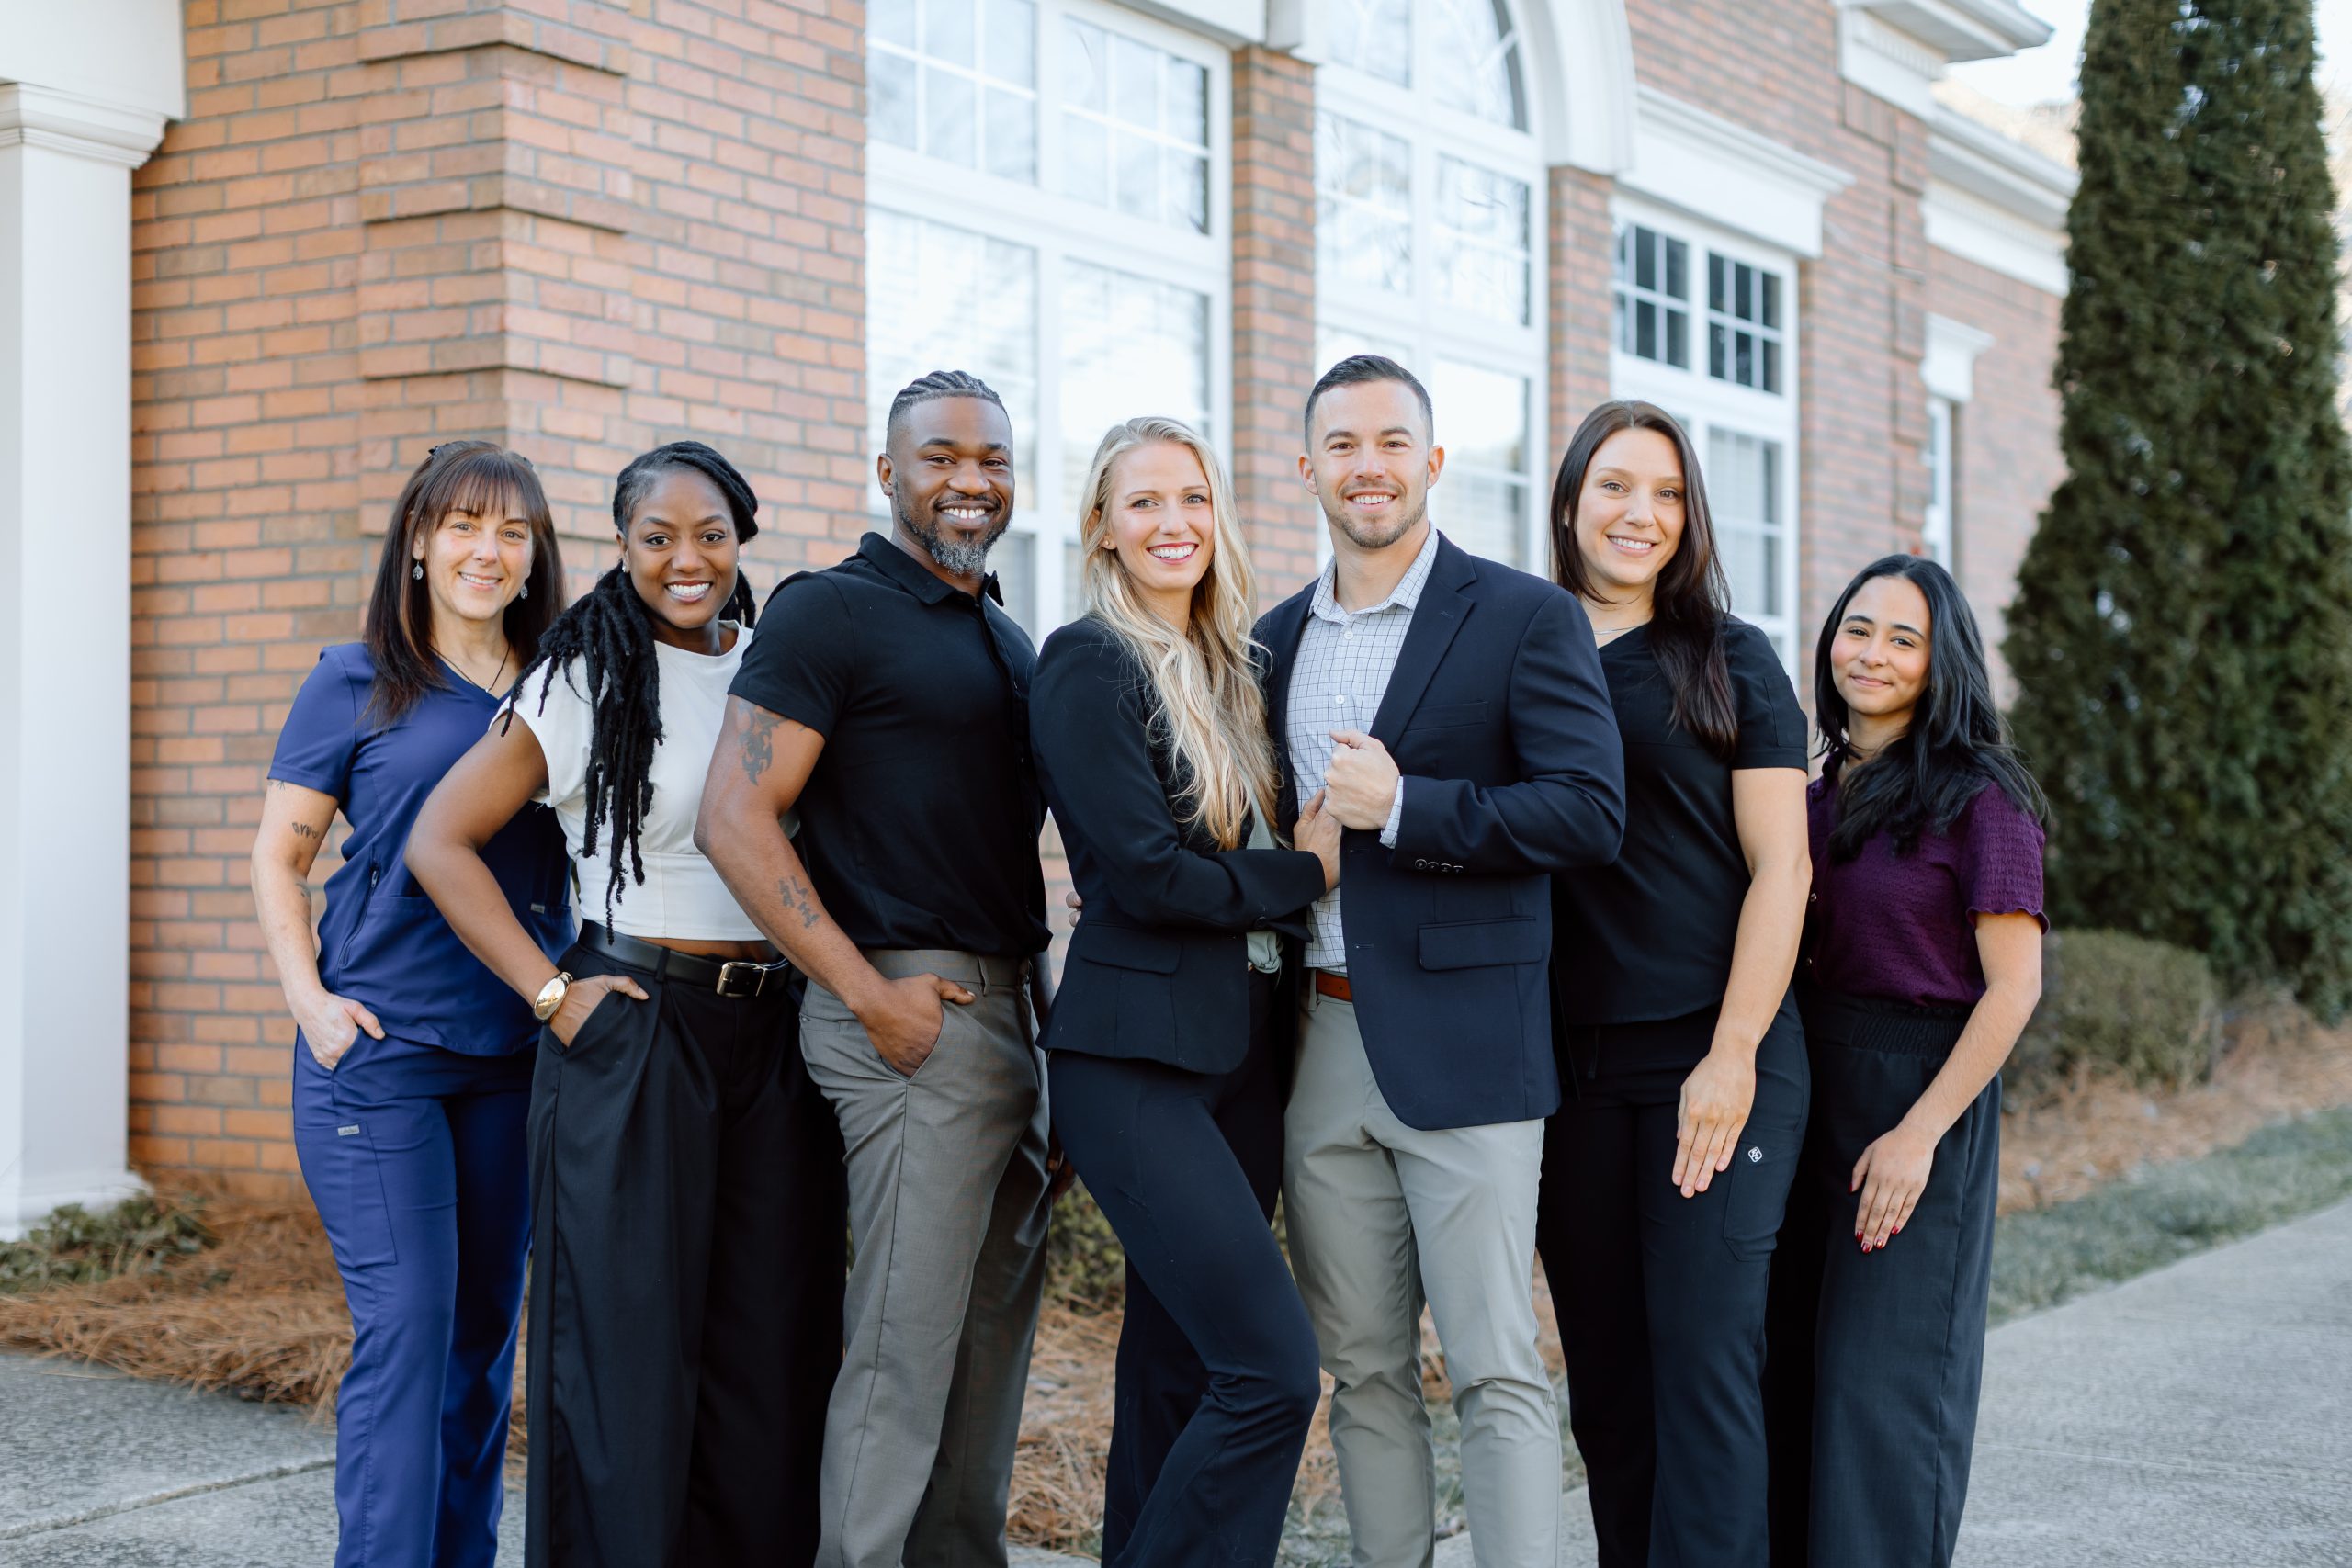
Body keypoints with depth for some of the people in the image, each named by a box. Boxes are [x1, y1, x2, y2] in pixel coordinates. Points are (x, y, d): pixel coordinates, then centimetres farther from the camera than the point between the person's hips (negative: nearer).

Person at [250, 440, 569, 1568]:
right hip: (379, 1050, -4)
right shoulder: (354, 683, 3)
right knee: (407, 1321, -10)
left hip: (513, 1052, 4)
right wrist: (309, 999, -9)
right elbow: (277, 855, 4)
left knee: (486, 1325, 9)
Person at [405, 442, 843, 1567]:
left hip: (772, 1043, 4)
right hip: (630, 1039, -4)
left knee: (773, 1350, 5)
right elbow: (440, 842, -2)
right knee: (631, 1345, -1)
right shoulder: (585, 681, -1)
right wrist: (552, 993, -9)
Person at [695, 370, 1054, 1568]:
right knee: (902, 1352, -6)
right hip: (916, 1010, -8)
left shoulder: (1007, 639, 18)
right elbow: (733, 820, -14)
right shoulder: (832, 612, -7)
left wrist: (1045, 994, 14)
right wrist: (868, 994, -17)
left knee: (992, 1339, 13)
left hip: (1016, 1010, 8)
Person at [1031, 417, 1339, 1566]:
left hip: (1237, 1051, 8)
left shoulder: (1229, 669, 16)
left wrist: (1306, 857, 0)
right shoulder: (1089, 662, -8)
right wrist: (1307, 874, -6)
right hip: (1136, 1052, -8)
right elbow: (1144, 873, -15)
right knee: (1272, 1371, -15)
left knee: (1179, 1377, 10)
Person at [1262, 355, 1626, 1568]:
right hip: (1318, 1045, 5)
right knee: (1363, 1368, 11)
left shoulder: (1525, 618, -3)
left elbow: (1590, 813, -12)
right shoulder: (1277, 639, 14)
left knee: (1496, 1371, -3)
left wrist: (1405, 808, -17)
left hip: (1462, 1044, -5)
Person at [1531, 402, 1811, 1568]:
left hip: (1711, 1053, -3)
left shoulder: (1730, 660, 3)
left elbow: (1779, 867, -2)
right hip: (1568, 1065, 3)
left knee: (1704, 1360, -7)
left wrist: (1732, 1054, -12)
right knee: (1603, 1371, 7)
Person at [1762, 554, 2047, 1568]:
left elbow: (2013, 986, -13)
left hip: (1922, 1097, -7)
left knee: (1883, 1380, -2)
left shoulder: (1977, 799, -10)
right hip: (1806, 1096, 7)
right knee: (1790, 1365, 10)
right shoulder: (1817, 800, 11)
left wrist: (1920, 1132, -17)